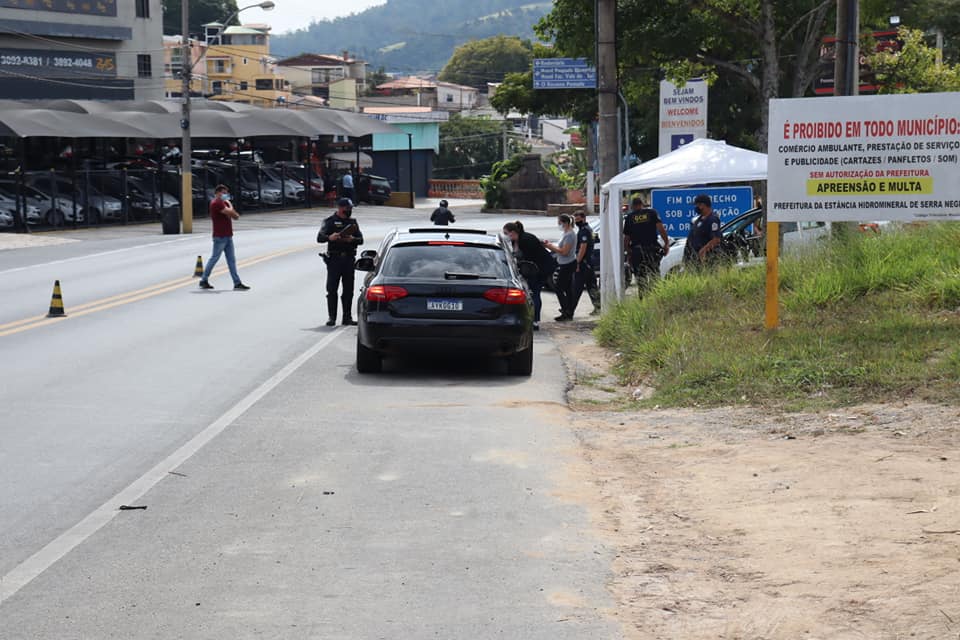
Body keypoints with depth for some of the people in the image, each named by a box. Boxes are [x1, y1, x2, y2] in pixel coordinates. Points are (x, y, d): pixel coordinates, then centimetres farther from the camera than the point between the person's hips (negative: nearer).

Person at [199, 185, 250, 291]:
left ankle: (237, 283, 3)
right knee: (214, 258, -2)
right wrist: (229, 204, -3)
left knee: (231, 260, 5)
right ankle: (204, 281, 8)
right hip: (220, 237, -9)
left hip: (227, 236, 9)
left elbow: (236, 216, 15)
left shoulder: (223, 203, 19)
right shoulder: (216, 203, -13)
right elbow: (230, 212, -23)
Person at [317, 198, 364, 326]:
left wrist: (352, 239, -12)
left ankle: (347, 317, 12)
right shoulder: (330, 222, 2)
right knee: (332, 289, -5)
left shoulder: (352, 222, 15)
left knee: (348, 290, 5)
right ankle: (332, 318, -1)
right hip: (334, 259, -4)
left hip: (349, 259, 4)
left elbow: (361, 239, 10)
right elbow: (320, 238, -6)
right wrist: (330, 237, -27)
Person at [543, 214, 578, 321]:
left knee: (559, 289, -8)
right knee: (568, 289, 14)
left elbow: (564, 251, -23)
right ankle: (569, 312, 20)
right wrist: (550, 245, 3)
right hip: (565, 264, 10)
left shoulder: (570, 235, -18)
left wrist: (551, 246, -15)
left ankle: (566, 313, -7)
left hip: (567, 265, -10)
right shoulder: (565, 233, 14)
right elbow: (560, 248, 17)